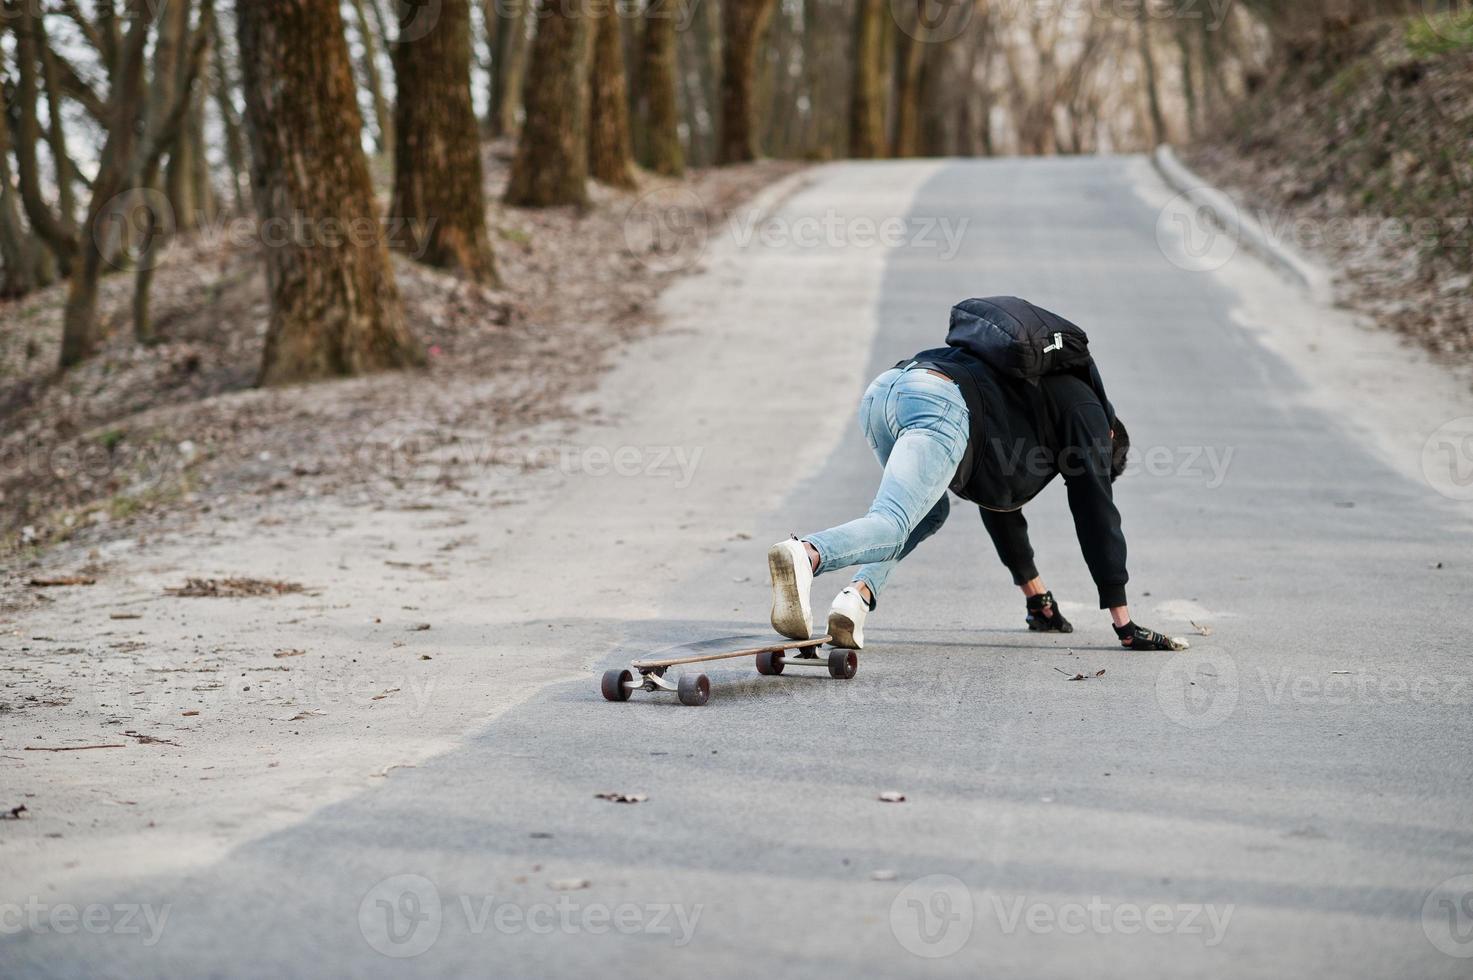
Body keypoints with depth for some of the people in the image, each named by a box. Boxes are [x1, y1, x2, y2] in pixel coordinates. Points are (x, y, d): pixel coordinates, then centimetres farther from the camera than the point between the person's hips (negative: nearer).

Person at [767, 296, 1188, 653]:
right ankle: (806, 555, -53)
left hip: (883, 388, 8)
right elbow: (1096, 514, 18)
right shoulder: (1085, 410, 24)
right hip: (941, 404, -8)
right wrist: (1124, 623, 20)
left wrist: (1036, 597, 58)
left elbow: (998, 500, 52)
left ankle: (859, 594, 0)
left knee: (930, 513, 27)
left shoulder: (1032, 392, 45)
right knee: (891, 528, -20)